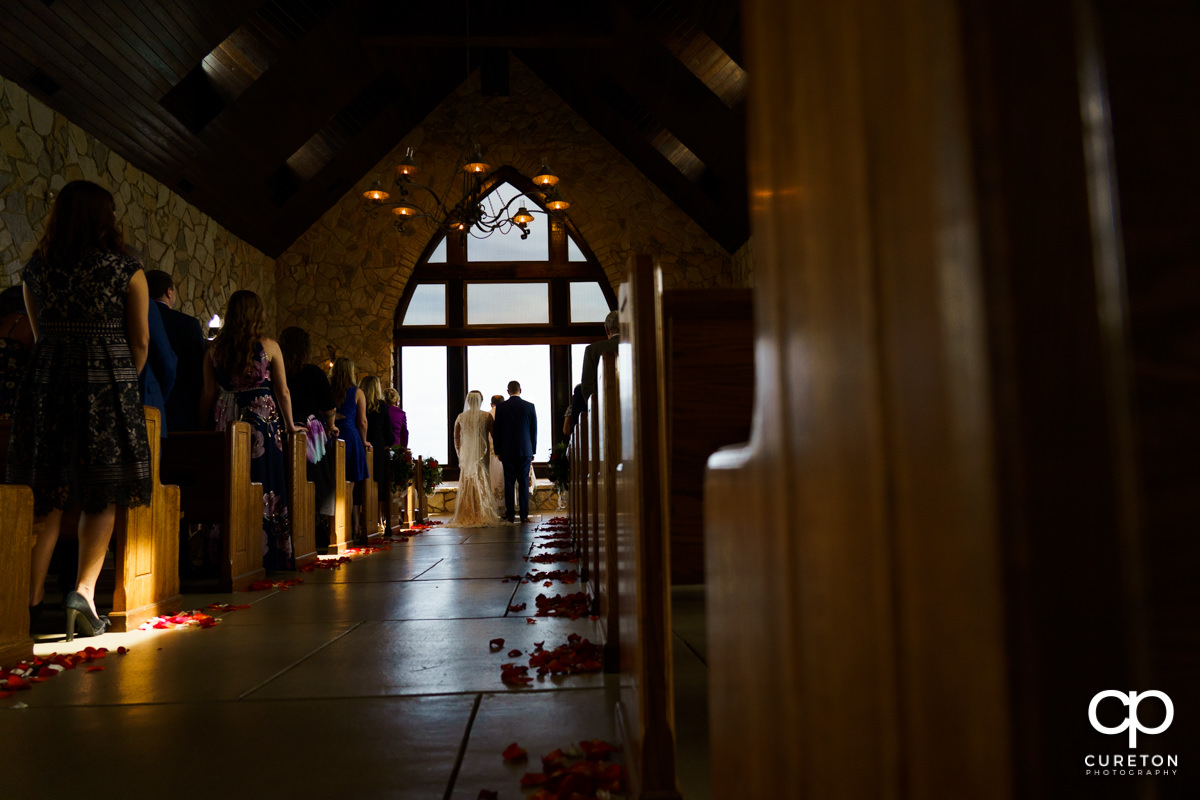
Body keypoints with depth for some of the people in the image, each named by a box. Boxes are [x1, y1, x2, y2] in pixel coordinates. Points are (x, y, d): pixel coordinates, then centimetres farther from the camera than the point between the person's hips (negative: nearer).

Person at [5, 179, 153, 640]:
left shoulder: (35, 269, 9)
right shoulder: (127, 270, -2)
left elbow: (39, 335, 16)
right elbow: (140, 340, 1)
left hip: (46, 383, 3)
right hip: (108, 384, -3)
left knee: (46, 496, 9)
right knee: (101, 496, 5)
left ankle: (32, 601, 9)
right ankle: (84, 592, -6)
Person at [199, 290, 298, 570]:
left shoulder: (215, 347, 5)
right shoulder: (269, 346, -2)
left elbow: (208, 393, 6)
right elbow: (283, 392, 1)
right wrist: (289, 424, 13)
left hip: (227, 422, 3)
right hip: (263, 419, -3)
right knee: (264, 487, 3)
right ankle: (266, 554, 5)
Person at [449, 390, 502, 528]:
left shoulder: (461, 417, 2)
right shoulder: (487, 416, -6)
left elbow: (456, 438, 7)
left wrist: (459, 453, 18)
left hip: (466, 453, 2)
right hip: (482, 453, -2)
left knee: (466, 483, 8)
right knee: (483, 483, 3)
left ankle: (466, 516, 9)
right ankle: (483, 515, 0)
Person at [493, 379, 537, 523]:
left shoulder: (501, 407, -2)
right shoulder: (530, 406, 0)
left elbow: (497, 431, 1)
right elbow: (534, 431, 4)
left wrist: (498, 451, 10)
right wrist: (532, 451, 12)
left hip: (507, 452, 0)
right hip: (525, 451, 0)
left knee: (509, 483, 4)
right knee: (524, 483, 3)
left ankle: (509, 515, 4)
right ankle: (524, 515, 3)